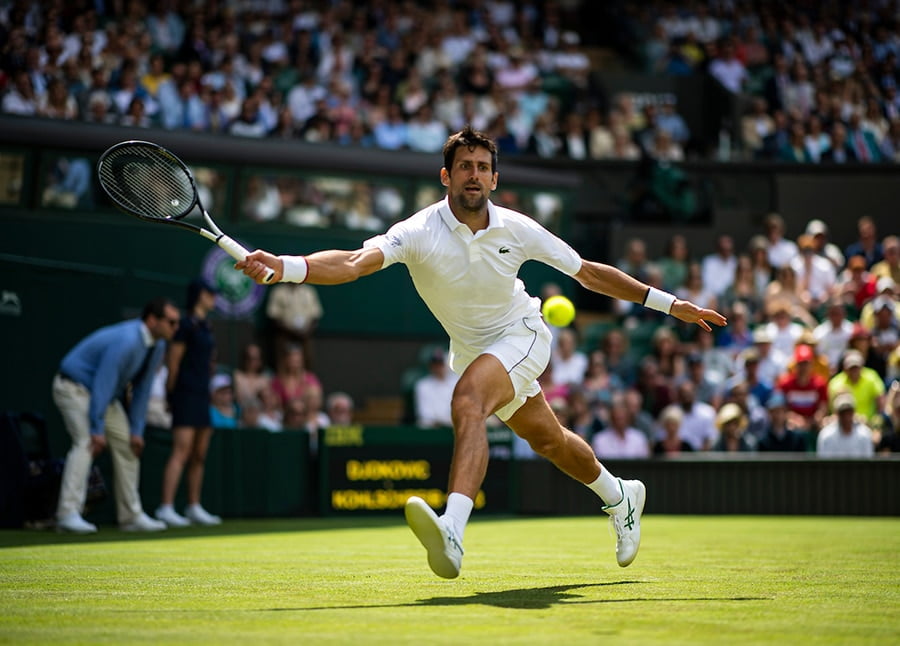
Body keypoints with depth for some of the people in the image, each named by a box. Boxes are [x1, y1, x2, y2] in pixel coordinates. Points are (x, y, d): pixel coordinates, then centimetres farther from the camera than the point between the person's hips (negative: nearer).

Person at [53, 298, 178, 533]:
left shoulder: (157, 346, -2)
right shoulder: (125, 341, -31)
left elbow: (142, 389, 4)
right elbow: (103, 383, -31)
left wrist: (136, 430, 0)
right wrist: (97, 430, -30)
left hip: (107, 394, 9)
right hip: (75, 388, -9)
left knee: (127, 444, 5)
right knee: (85, 443, -25)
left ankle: (131, 516, 11)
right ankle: (68, 514, -29)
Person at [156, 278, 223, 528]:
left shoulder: (205, 325, 17)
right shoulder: (186, 324, -10)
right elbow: (173, 360, -11)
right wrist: (172, 392, -7)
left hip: (202, 394, 9)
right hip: (186, 393, -9)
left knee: (199, 455, 11)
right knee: (182, 451, -16)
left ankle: (194, 508, 17)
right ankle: (166, 508, -19)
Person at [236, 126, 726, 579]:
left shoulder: (516, 229, -19)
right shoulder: (420, 233, -24)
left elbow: (588, 273, -6)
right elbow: (355, 262, -41)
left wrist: (668, 303, -4)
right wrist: (285, 267, -60)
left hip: (521, 333, -3)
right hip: (470, 350, 3)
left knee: (467, 400, -32)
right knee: (546, 439, 20)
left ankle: (452, 533, -48)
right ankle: (619, 496, 50)